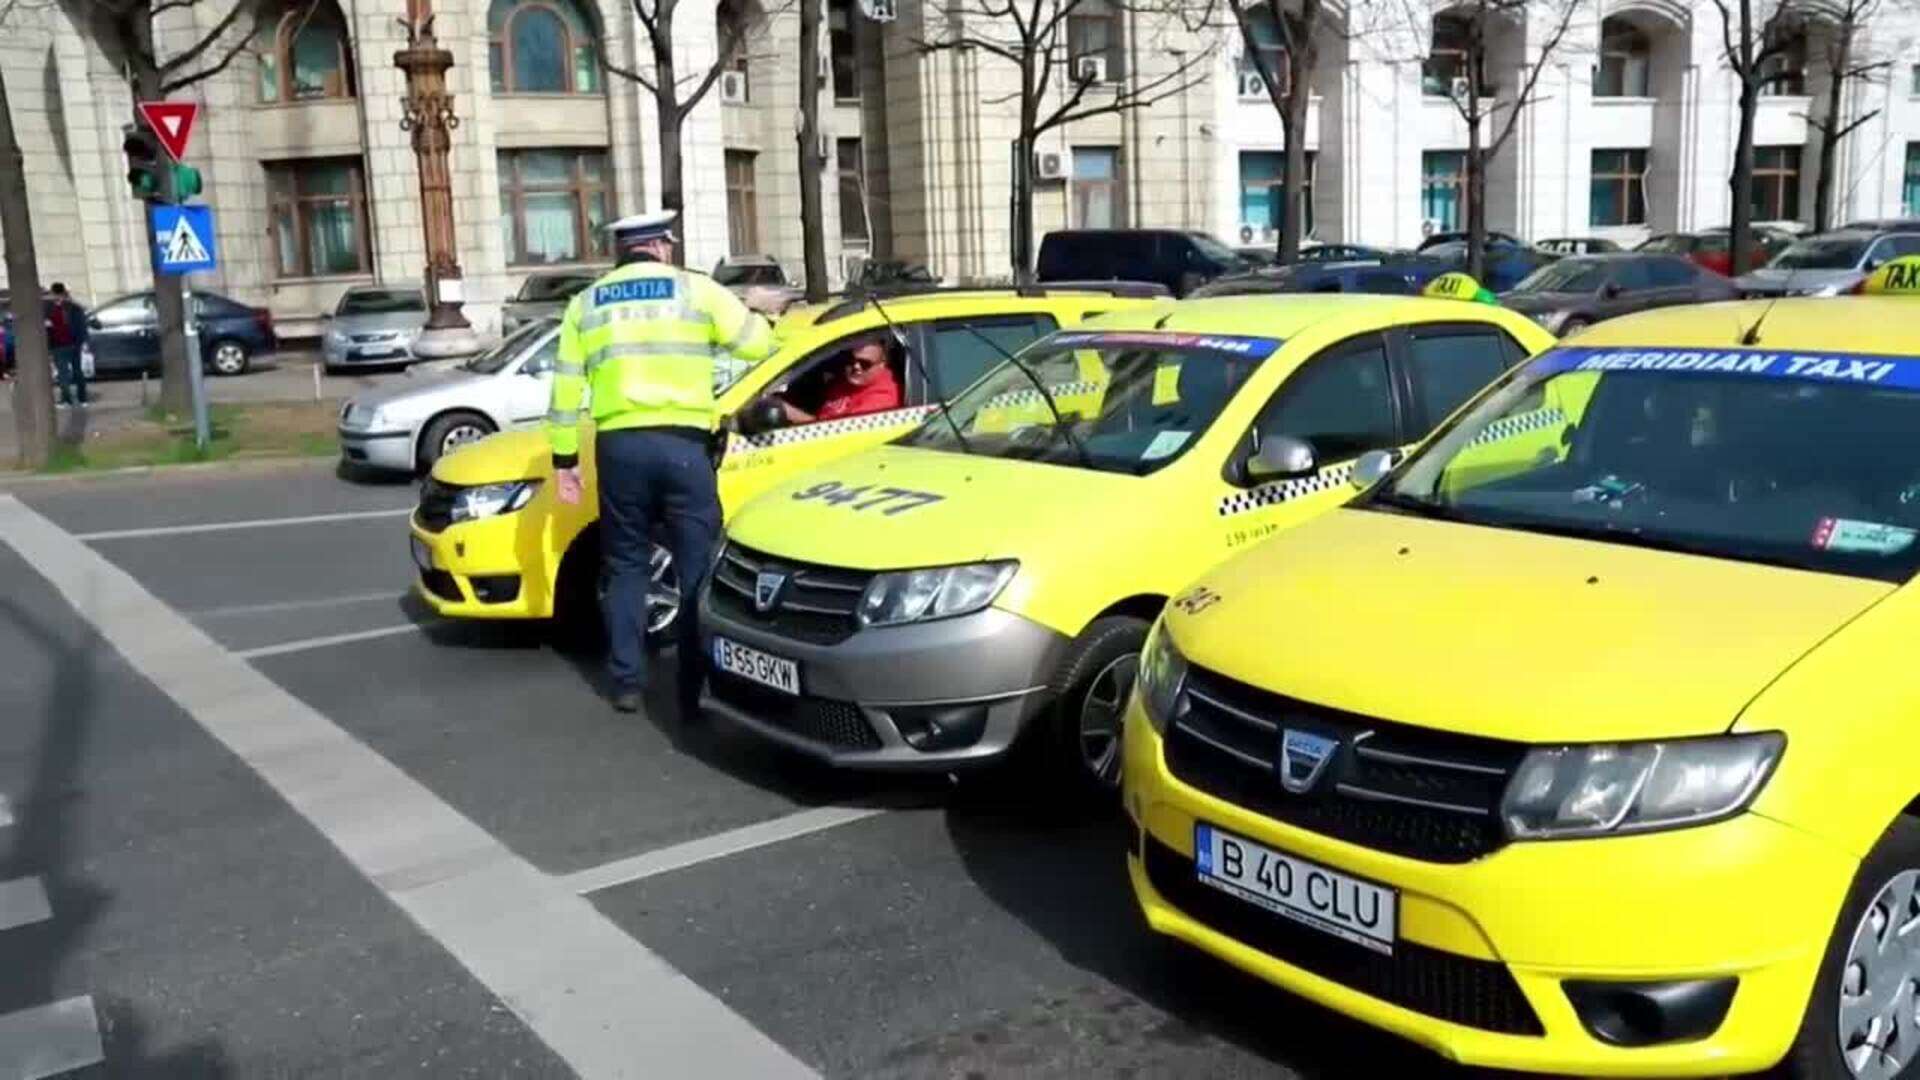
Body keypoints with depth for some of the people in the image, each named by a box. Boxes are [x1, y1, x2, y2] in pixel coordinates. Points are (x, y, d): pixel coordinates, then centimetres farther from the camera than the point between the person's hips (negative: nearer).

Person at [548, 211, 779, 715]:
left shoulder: (586, 303, 14)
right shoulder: (695, 288, 5)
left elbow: (566, 387, 10)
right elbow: (758, 343, 6)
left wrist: (563, 459, 14)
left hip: (618, 445, 3)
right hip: (682, 443, -3)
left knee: (626, 566, 15)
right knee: (698, 567, 3)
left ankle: (626, 683, 17)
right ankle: (698, 688, 3)